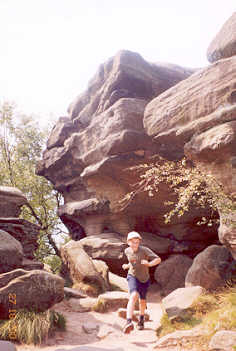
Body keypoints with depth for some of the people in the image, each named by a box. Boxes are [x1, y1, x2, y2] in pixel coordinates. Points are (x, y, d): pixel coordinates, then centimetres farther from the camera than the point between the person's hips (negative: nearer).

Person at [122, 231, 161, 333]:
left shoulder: (144, 250, -18)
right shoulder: (127, 251, -4)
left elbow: (158, 259, -25)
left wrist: (149, 264, -40)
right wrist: (127, 266, 1)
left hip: (144, 279, 0)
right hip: (133, 277, 0)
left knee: (142, 300, 20)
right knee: (134, 296, -29)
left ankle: (141, 319, 48)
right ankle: (129, 322, -41)